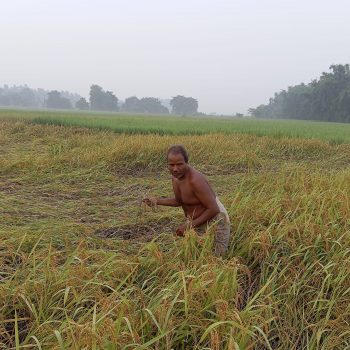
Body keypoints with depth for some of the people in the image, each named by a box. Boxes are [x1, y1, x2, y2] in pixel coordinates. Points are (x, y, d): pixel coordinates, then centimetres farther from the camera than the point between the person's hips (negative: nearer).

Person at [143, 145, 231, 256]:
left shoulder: (195, 180, -29)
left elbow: (213, 209, -26)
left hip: (214, 222, -8)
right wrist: (156, 201, 3)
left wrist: (190, 225, -23)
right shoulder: (176, 176, -3)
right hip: (196, 223, 8)